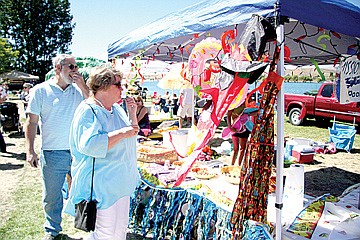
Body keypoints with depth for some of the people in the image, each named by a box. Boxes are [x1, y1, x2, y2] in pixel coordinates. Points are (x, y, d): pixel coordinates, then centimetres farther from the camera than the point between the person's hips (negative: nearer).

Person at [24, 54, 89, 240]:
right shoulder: (40, 90, -1)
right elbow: (31, 122, 0)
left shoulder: (79, 89, 5)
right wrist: (30, 150, -4)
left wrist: (83, 87, -11)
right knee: (51, 195, 11)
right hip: (53, 154, -2)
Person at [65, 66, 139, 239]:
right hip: (101, 184, -9)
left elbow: (132, 136, 20)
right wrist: (121, 133, -26)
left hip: (120, 182, 9)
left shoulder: (116, 108, 10)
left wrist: (132, 114, 4)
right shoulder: (88, 110, -16)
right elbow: (89, 144, -29)